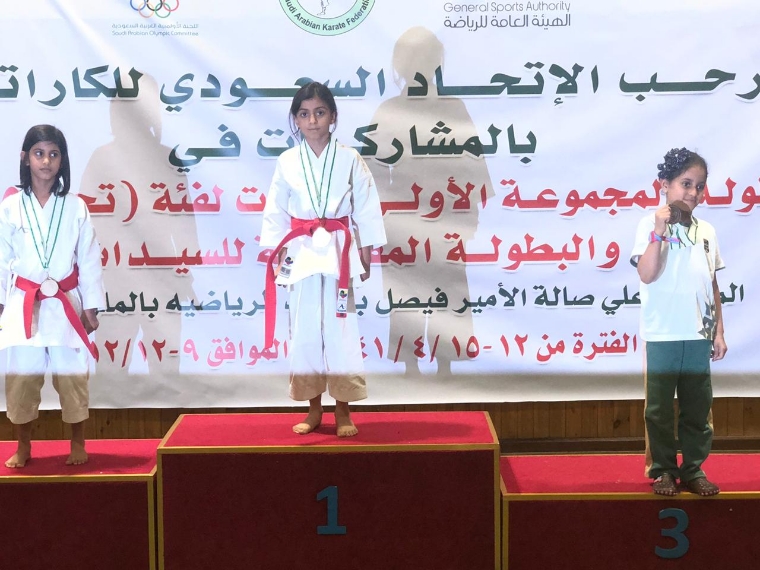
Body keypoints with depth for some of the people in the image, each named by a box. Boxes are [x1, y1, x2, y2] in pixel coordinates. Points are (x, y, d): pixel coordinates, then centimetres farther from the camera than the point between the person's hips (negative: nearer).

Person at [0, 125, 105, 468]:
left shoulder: (75, 207, -1)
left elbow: (89, 260, 2)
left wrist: (91, 306, 0)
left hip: (65, 305, 0)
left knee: (73, 376, 4)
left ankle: (78, 444, 20)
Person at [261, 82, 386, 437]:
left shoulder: (349, 159, 0)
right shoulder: (287, 162, 3)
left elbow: (365, 208, 3)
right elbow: (276, 212, 7)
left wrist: (365, 254, 2)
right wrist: (277, 254, 2)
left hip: (339, 251, -1)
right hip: (301, 251, 1)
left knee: (340, 328, -2)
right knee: (305, 329, 4)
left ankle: (343, 411, 8)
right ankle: (314, 410, 16)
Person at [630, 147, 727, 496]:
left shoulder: (706, 231, 10)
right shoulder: (651, 225, -4)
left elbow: (712, 285, 13)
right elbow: (647, 274, -17)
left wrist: (718, 331, 10)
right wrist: (660, 231, -22)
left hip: (698, 335, 4)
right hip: (662, 334, -4)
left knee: (698, 408, 9)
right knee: (660, 408, 4)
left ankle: (693, 469, 19)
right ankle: (662, 470, 15)